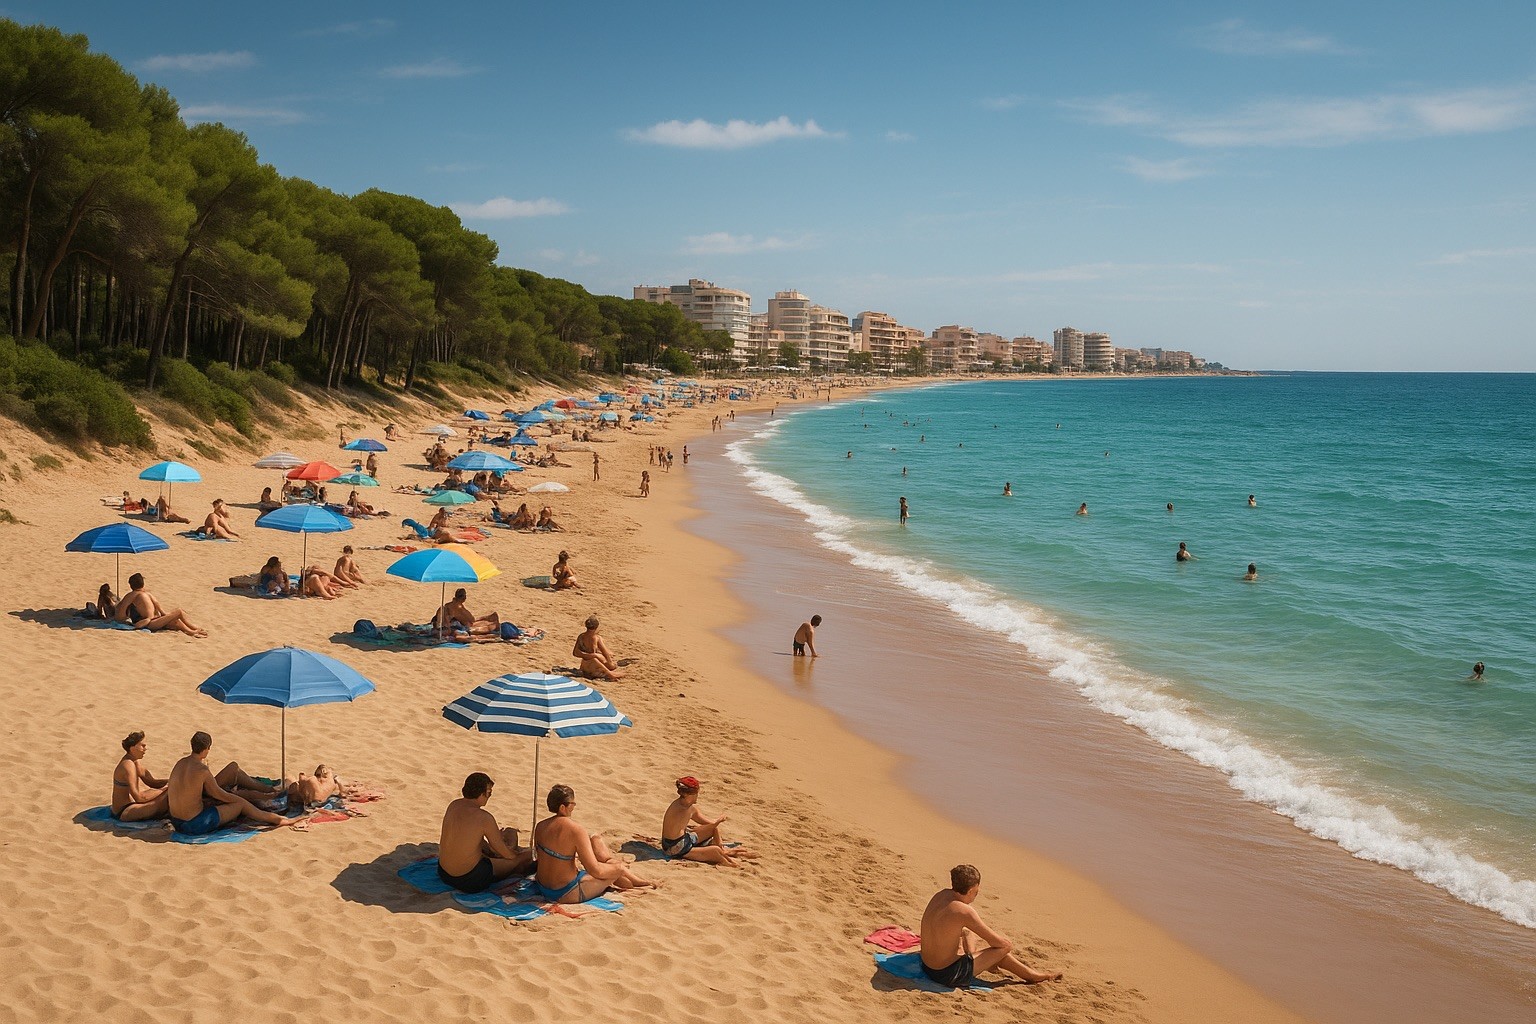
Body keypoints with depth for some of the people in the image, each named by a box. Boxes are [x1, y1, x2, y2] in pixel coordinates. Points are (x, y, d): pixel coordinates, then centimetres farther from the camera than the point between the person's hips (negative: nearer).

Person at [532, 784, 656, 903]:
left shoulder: (540, 827, -2)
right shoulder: (575, 830, -23)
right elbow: (595, 871, -21)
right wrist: (616, 867, 0)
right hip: (566, 894, -8)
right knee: (618, 867, 7)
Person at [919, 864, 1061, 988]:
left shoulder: (941, 894, 0)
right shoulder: (965, 911, -24)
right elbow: (997, 942, -13)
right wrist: (1008, 943, 9)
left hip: (927, 967, 8)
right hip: (948, 975, -8)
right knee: (1003, 948, 7)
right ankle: (1033, 976, 27)